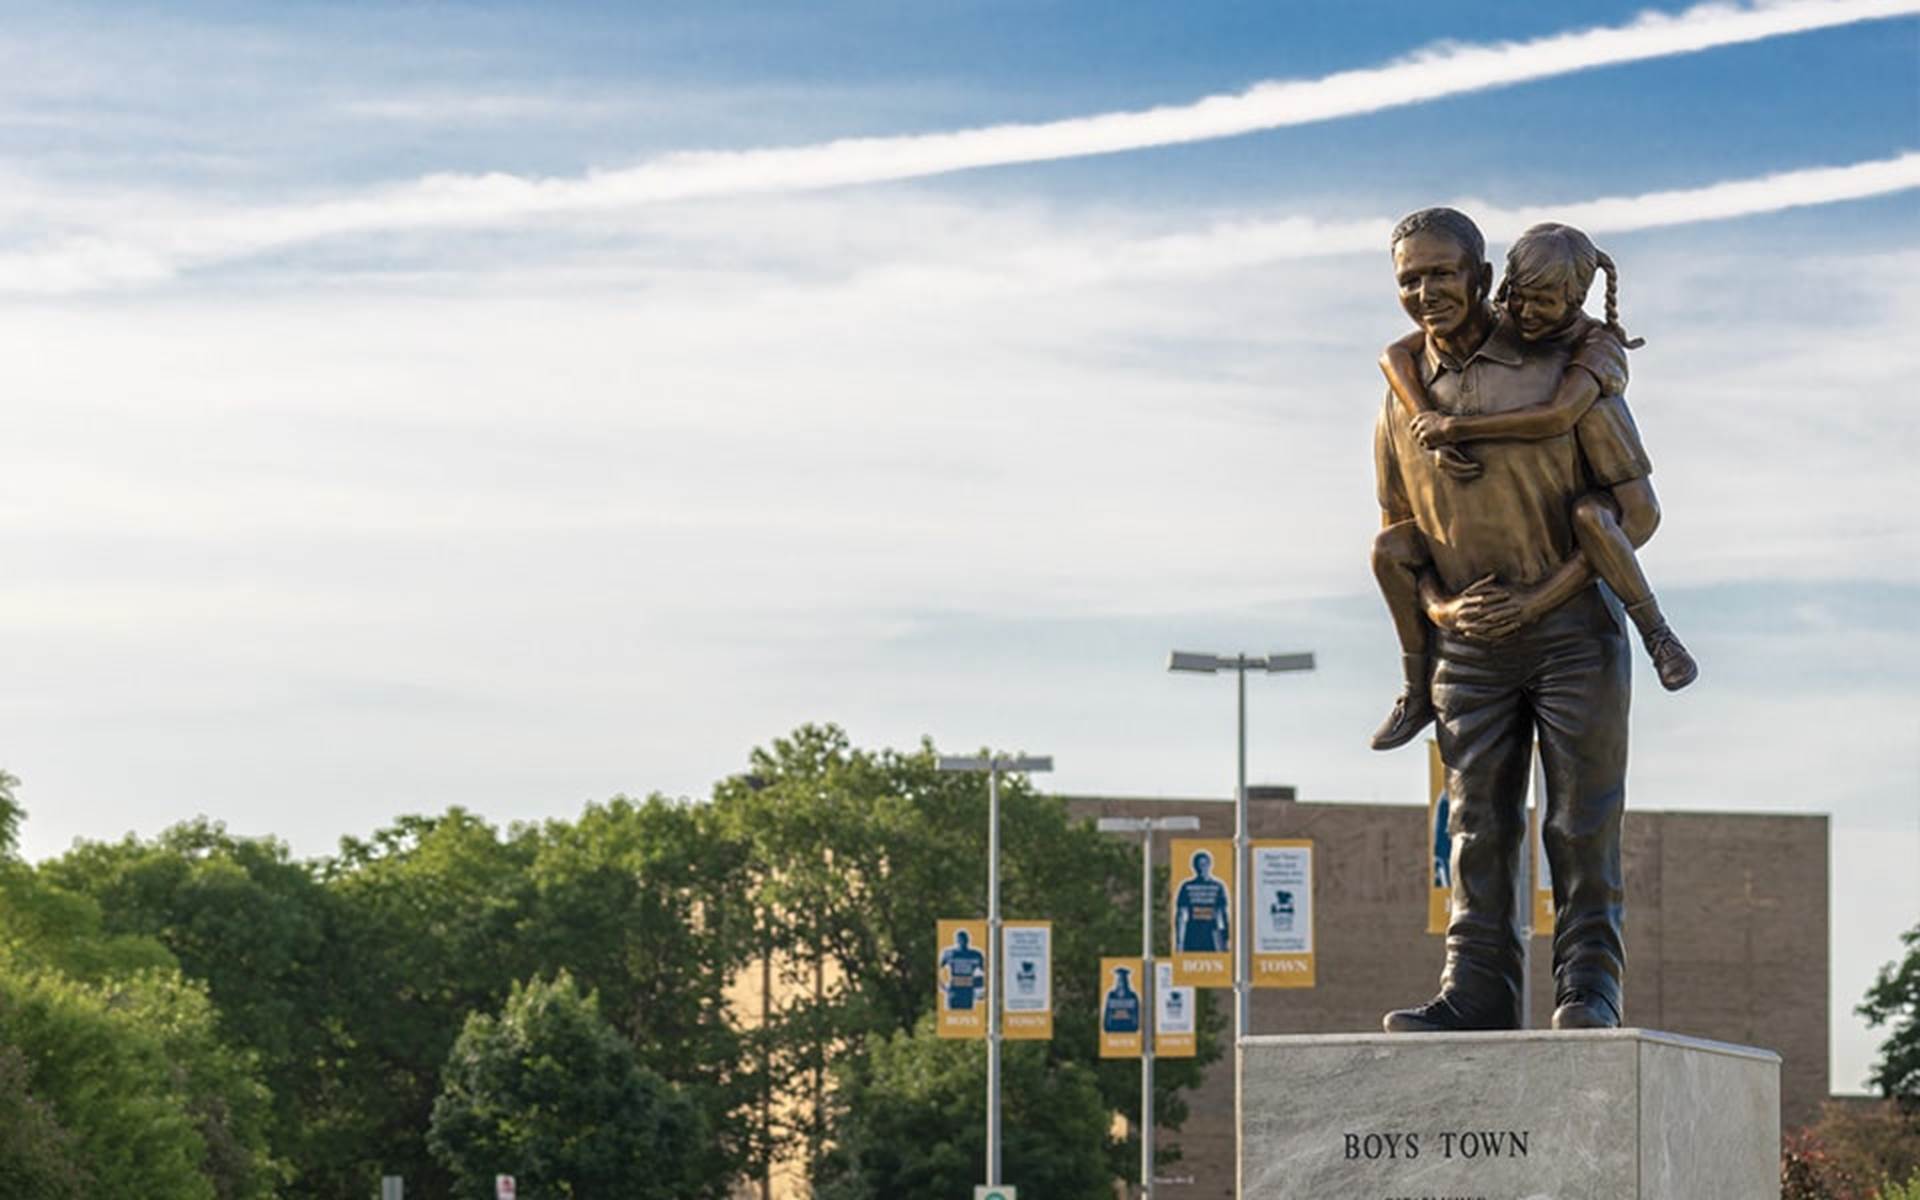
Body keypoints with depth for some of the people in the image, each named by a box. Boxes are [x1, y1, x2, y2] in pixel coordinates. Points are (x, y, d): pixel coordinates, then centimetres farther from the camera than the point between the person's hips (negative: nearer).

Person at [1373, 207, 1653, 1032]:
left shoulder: (1564, 371, -5)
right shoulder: (1402, 403, 8)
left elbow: (1638, 510, -4)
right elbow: (1397, 540, 18)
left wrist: (1541, 598, -12)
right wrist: (1441, 608, -4)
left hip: (1573, 629, -3)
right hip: (1470, 646, 3)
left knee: (1583, 822, -4)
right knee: (1478, 824, 0)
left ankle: (1589, 987, -2)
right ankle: (1476, 992, -2)